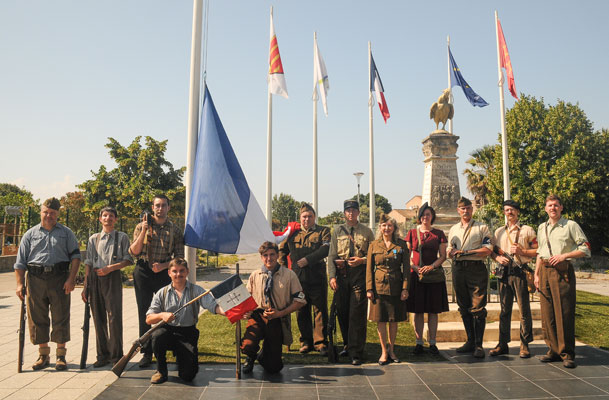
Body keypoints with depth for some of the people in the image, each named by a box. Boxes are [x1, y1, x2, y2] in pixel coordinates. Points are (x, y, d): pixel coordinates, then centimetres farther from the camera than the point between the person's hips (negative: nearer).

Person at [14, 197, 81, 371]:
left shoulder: (66, 233, 10)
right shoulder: (30, 234, 13)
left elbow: (75, 256, 5)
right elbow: (20, 262, 11)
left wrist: (71, 279, -7)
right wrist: (20, 283, 1)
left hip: (59, 278, -1)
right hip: (35, 279, 2)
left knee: (61, 317, 0)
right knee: (37, 317, 6)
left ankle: (61, 355, 10)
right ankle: (43, 355, 19)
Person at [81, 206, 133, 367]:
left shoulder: (122, 237, 7)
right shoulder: (93, 239, 15)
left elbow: (128, 260, 1)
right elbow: (88, 263, 14)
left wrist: (110, 268, -12)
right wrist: (85, 286, 9)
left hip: (113, 277, -3)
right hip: (95, 278, 3)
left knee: (114, 316, -7)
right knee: (99, 318, 7)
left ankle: (116, 355, 2)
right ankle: (103, 355, 16)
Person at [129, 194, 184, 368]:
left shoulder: (175, 230, 5)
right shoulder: (142, 226, 6)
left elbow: (180, 257, 4)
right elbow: (134, 251, -2)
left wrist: (163, 265, -12)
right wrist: (143, 232, -13)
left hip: (164, 274, -1)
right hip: (143, 273, 1)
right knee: (144, 313, 3)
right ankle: (147, 353, 11)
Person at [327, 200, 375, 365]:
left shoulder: (366, 231, 8)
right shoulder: (337, 231, 10)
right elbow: (331, 255, 6)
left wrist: (362, 260, -11)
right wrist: (332, 276, -3)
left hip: (360, 273, -2)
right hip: (341, 274, 2)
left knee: (357, 313, -5)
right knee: (342, 312, 10)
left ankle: (356, 353, 3)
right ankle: (347, 344, 29)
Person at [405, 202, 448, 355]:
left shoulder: (439, 234, 7)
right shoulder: (412, 233, 7)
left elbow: (443, 256, 4)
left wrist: (432, 266, -13)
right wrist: (415, 267, -10)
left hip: (434, 275, 0)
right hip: (416, 275, 0)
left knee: (433, 311, 4)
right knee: (418, 311, 2)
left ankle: (432, 343, 13)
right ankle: (419, 343, 10)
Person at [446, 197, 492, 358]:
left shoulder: (481, 227, 4)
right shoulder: (453, 229, 18)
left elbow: (488, 250, -6)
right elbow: (449, 251, 19)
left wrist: (466, 252, -14)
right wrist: (451, 252, -5)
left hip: (476, 268, -4)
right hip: (458, 269, 5)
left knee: (478, 307, -7)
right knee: (464, 307, 9)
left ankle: (479, 345, -1)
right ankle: (470, 341, 18)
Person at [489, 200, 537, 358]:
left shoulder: (527, 230, 5)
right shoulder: (499, 231, 17)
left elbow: (538, 251, 0)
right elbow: (492, 251, 18)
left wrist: (522, 251, -13)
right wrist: (498, 258, -2)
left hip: (521, 272, -4)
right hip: (504, 272, 4)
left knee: (524, 309, -2)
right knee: (504, 310, 7)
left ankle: (525, 345, 7)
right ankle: (503, 344, 12)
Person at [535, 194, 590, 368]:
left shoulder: (571, 225, 1)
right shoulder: (542, 228, 17)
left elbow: (585, 249, -2)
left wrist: (564, 256, -13)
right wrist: (536, 274, 15)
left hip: (563, 271, -5)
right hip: (545, 271, 5)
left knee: (565, 313, -5)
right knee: (547, 313, 5)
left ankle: (567, 353, 3)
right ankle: (553, 350, 15)